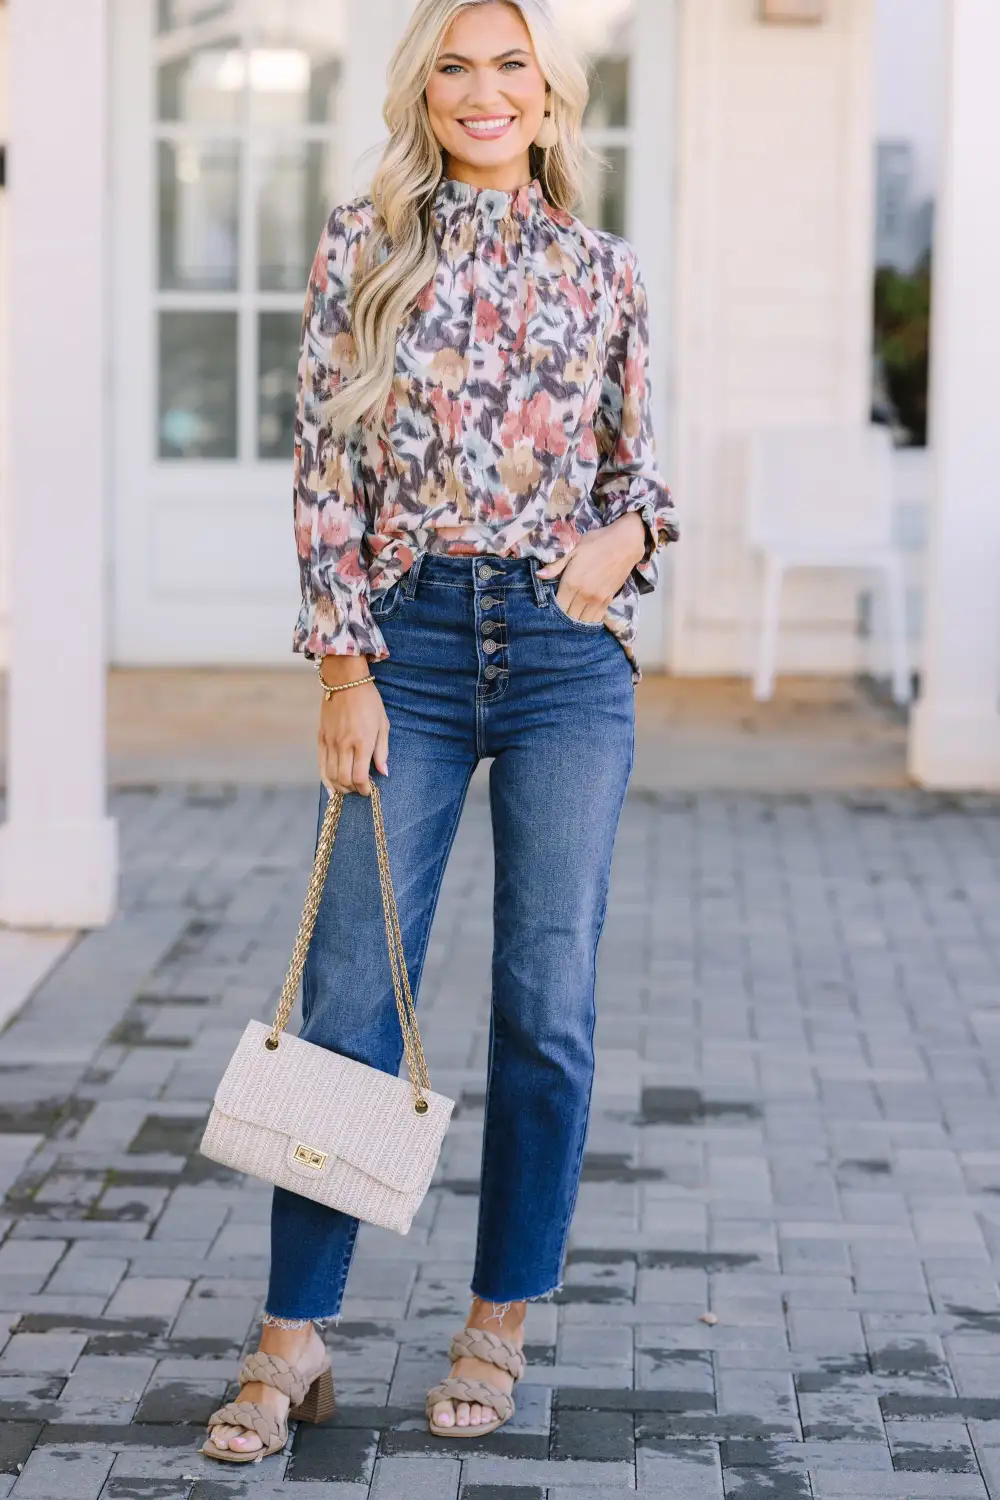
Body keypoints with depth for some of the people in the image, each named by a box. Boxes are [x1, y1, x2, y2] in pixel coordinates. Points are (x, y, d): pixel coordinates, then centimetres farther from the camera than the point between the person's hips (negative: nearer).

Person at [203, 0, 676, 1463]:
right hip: (410, 646, -1)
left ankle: (500, 1326, 18)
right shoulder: (363, 247, 3)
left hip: (566, 652, 1)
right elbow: (326, 472, 0)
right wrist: (344, 668, -6)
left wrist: (628, 536, -7)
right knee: (351, 998, 0)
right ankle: (293, 1339, 10)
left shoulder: (602, 270, 8)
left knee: (548, 1005, 3)